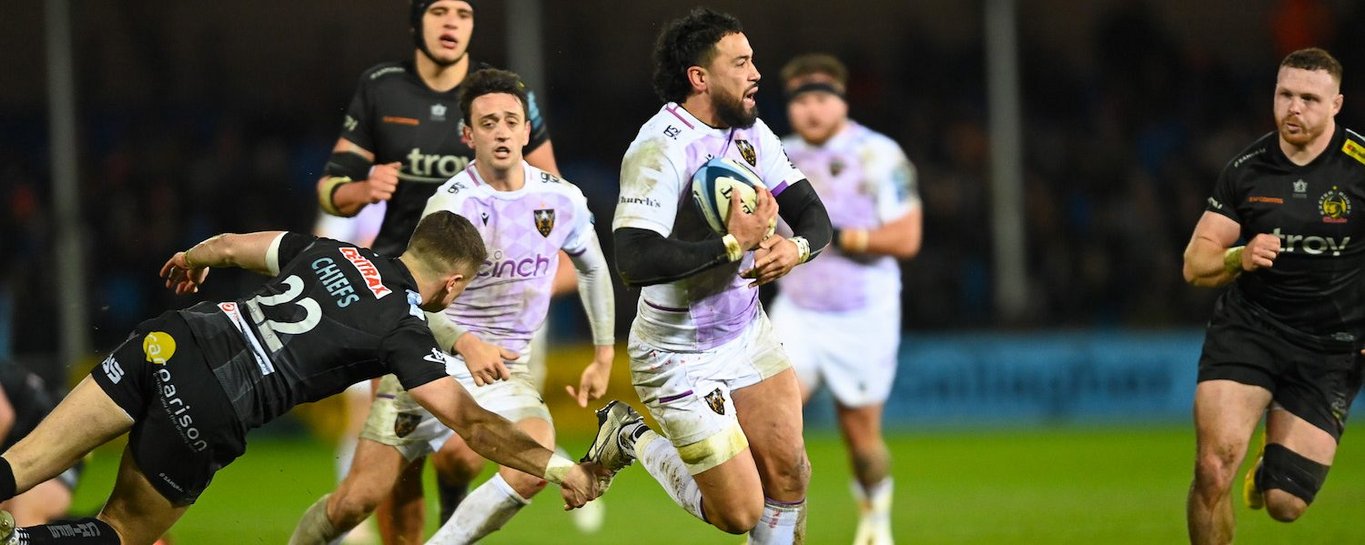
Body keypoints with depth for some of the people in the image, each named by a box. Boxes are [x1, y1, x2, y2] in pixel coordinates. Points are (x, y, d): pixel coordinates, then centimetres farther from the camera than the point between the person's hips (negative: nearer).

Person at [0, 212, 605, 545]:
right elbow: (472, 424, 2)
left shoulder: (331, 253, 18)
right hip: (207, 410, -5)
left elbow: (228, 246, 29)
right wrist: (559, 467, 11)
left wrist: (191, 260, 53)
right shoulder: (405, 331, 3)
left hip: (165, 339, 5)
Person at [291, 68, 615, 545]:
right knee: (357, 500, -8)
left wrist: (604, 356, 17)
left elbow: (593, 268, 20)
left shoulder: (562, 200, 0)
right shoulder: (452, 203, -14)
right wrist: (465, 343, -43)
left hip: (504, 364, 3)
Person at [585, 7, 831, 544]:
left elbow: (813, 214, 1)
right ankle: (630, 437, 19)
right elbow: (637, 262, -36)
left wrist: (795, 246, -23)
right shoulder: (661, 150, -26)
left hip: (747, 333, 7)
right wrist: (735, 244, -32)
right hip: (679, 356, -7)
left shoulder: (750, 132, 0)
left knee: (789, 475, 1)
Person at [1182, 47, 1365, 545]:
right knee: (1214, 466, -21)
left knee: (1285, 505, -3)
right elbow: (1194, 265, 2)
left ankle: (1274, 466, 36)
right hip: (1247, 328, 1)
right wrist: (1238, 259, -21)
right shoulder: (1245, 171, -1)